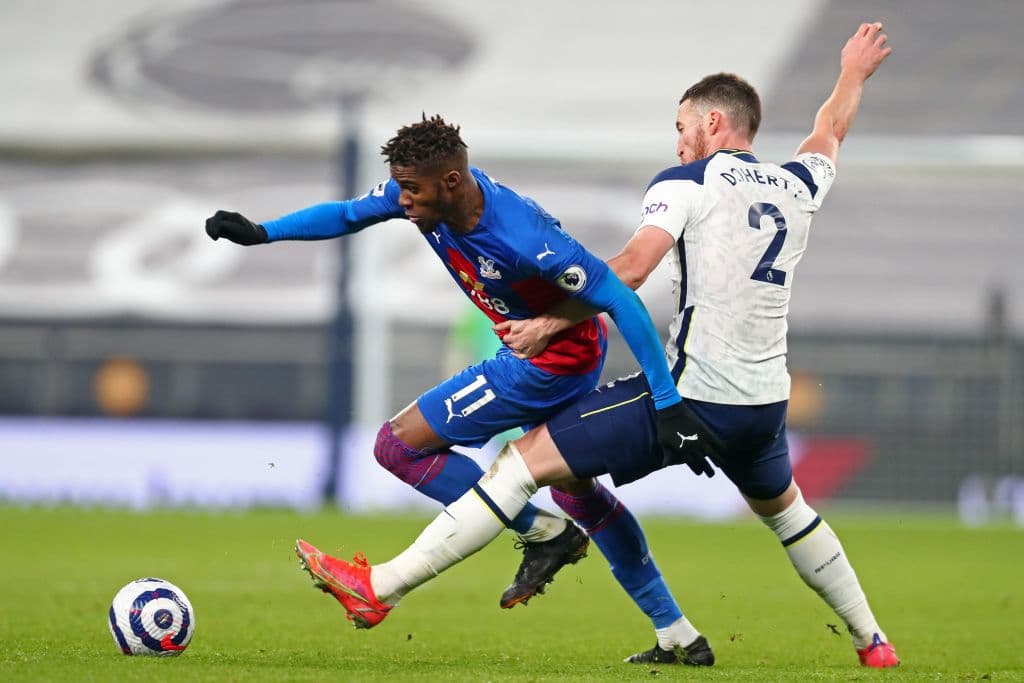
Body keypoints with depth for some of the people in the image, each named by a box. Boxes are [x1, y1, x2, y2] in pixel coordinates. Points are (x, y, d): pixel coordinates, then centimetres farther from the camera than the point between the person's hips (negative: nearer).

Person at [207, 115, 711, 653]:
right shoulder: (422, 190, -12)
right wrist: (261, 233, -3)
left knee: (399, 444, -8)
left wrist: (666, 401, -30)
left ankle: (544, 534, -1)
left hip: (552, 364, -9)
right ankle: (674, 631, 32)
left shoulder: (522, 237, -35)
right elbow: (347, 214, 7)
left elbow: (620, 301, -30)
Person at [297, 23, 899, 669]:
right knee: (784, 509, 36)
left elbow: (630, 269, -17)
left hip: (689, 394, -6)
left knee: (526, 461, -6)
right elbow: (829, 132, 36)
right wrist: (854, 75, 55)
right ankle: (873, 642, 42)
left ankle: (380, 587, -12)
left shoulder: (686, 181, -4)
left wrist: (551, 323, -9)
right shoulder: (797, 186, 14)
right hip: (765, 404, 6)